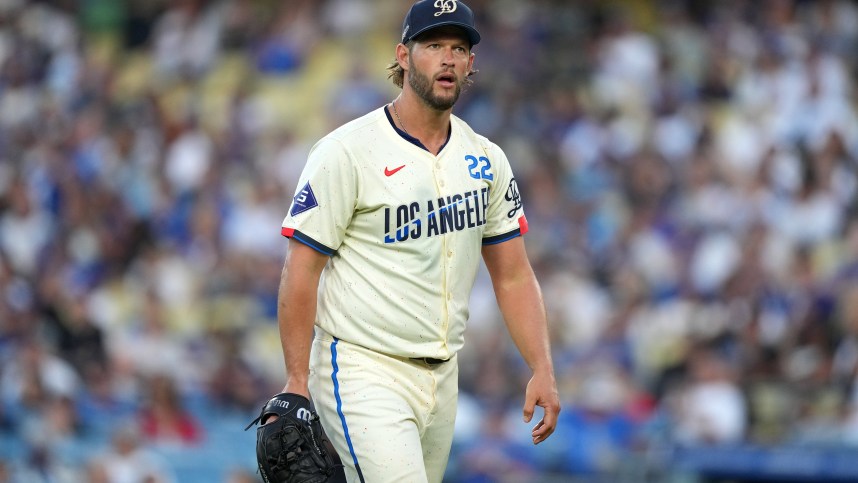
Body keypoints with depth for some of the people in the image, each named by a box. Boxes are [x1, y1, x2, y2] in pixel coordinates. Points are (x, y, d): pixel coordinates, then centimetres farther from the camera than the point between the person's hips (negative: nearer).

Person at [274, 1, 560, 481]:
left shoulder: (487, 161, 9)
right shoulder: (346, 152, -10)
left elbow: (513, 275, 13)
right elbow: (301, 272, -10)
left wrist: (543, 369, 2)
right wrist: (297, 382, -14)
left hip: (442, 379, 7)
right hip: (363, 373, -7)